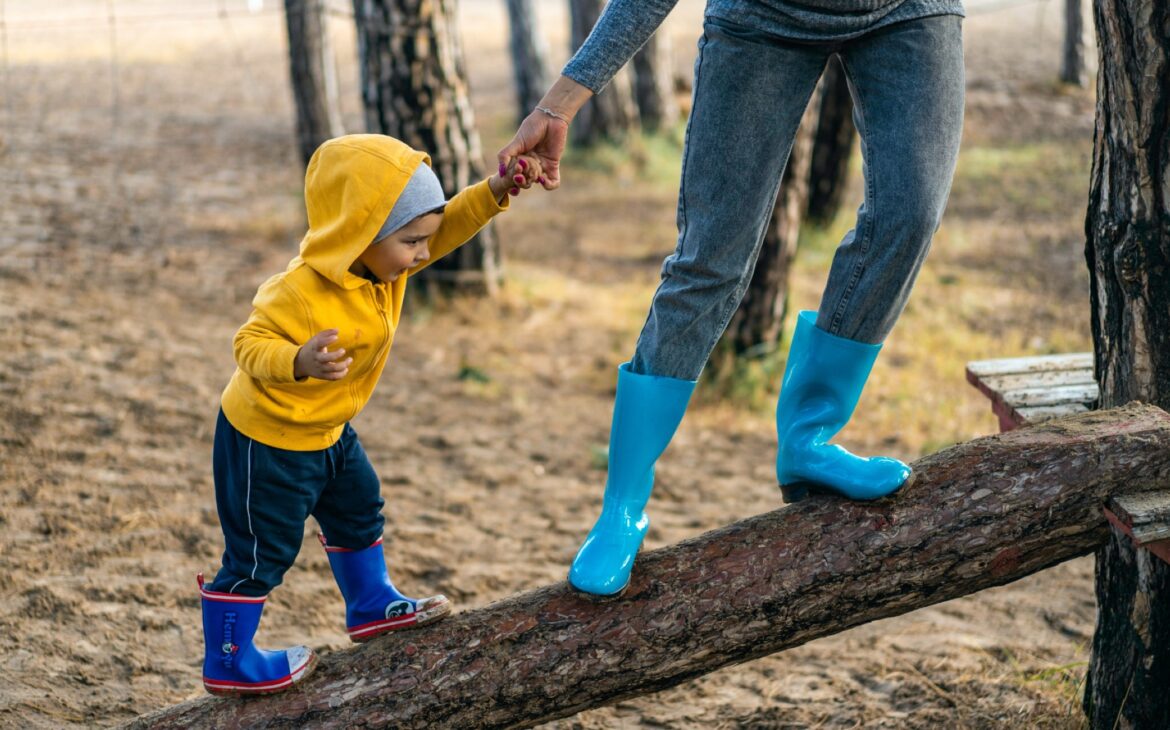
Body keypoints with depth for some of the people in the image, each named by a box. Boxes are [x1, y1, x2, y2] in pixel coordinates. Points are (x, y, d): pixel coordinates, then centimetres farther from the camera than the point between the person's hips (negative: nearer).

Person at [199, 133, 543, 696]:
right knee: (261, 552, 2)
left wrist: (495, 192, -17)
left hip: (324, 430, 9)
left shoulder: (380, 261, -8)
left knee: (358, 511, 24)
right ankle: (227, 663, 17)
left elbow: (447, 226, -2)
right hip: (266, 439, -9)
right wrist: (300, 362, -52)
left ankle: (372, 607, 45)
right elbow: (251, 346, -32)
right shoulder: (301, 293, -34)